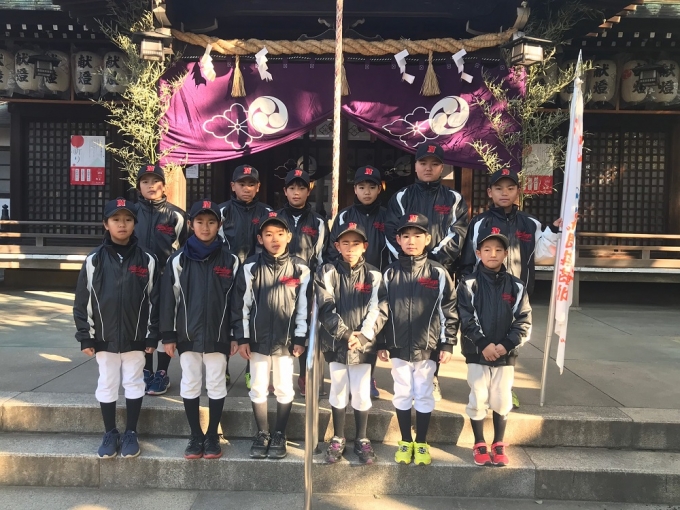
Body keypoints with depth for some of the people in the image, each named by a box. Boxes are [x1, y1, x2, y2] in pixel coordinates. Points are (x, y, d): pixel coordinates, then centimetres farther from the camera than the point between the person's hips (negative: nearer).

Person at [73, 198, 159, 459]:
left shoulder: (147, 260, -3)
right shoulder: (94, 260, -3)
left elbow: (154, 301, -1)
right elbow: (83, 301, 1)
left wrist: (152, 336, -3)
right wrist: (86, 337, -2)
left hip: (136, 337, -1)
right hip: (105, 337, 1)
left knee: (134, 384, 9)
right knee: (107, 385, 11)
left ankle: (130, 434, 24)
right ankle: (110, 434, 26)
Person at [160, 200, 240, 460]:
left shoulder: (230, 260, -1)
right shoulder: (179, 259, -1)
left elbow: (236, 299, 1)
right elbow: (168, 298, 1)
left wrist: (237, 335, -1)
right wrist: (168, 335, -1)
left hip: (218, 334, -1)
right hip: (188, 333, 1)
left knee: (216, 384, 8)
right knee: (190, 384, 9)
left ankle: (212, 436, 23)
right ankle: (196, 436, 24)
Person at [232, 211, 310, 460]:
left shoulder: (300, 269, -4)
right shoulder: (250, 267, -3)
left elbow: (304, 306, 0)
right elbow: (241, 304, 0)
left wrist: (300, 339, -3)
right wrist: (242, 338, -2)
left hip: (287, 340, 0)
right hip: (257, 339, 1)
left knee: (284, 389, 9)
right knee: (258, 388, 10)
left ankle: (279, 435, 25)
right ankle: (262, 434, 27)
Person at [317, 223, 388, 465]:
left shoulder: (373, 275, 0)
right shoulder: (327, 273, -1)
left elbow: (379, 310, -5)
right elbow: (326, 309, -7)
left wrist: (361, 335, -16)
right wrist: (345, 334, -15)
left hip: (364, 345, 0)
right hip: (335, 343, 0)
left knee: (362, 394, 6)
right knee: (338, 391, 12)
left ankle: (362, 439, 25)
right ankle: (338, 438, 28)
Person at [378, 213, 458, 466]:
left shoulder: (438, 274, -5)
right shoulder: (390, 273, 0)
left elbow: (449, 311, -1)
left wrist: (448, 343, -4)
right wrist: (381, 344, 2)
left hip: (428, 348, -1)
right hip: (398, 348, 1)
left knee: (424, 396, 10)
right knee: (402, 395, 12)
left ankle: (422, 443, 27)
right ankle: (405, 442, 29)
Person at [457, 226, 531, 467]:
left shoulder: (516, 286, 2)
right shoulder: (469, 284, -3)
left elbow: (524, 322, -1)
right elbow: (466, 319, -9)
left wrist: (506, 345, -13)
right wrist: (484, 344, -17)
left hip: (506, 354, 2)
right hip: (477, 353, -1)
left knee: (502, 401, 9)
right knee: (478, 400, 4)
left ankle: (498, 445, 26)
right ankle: (479, 445, 21)